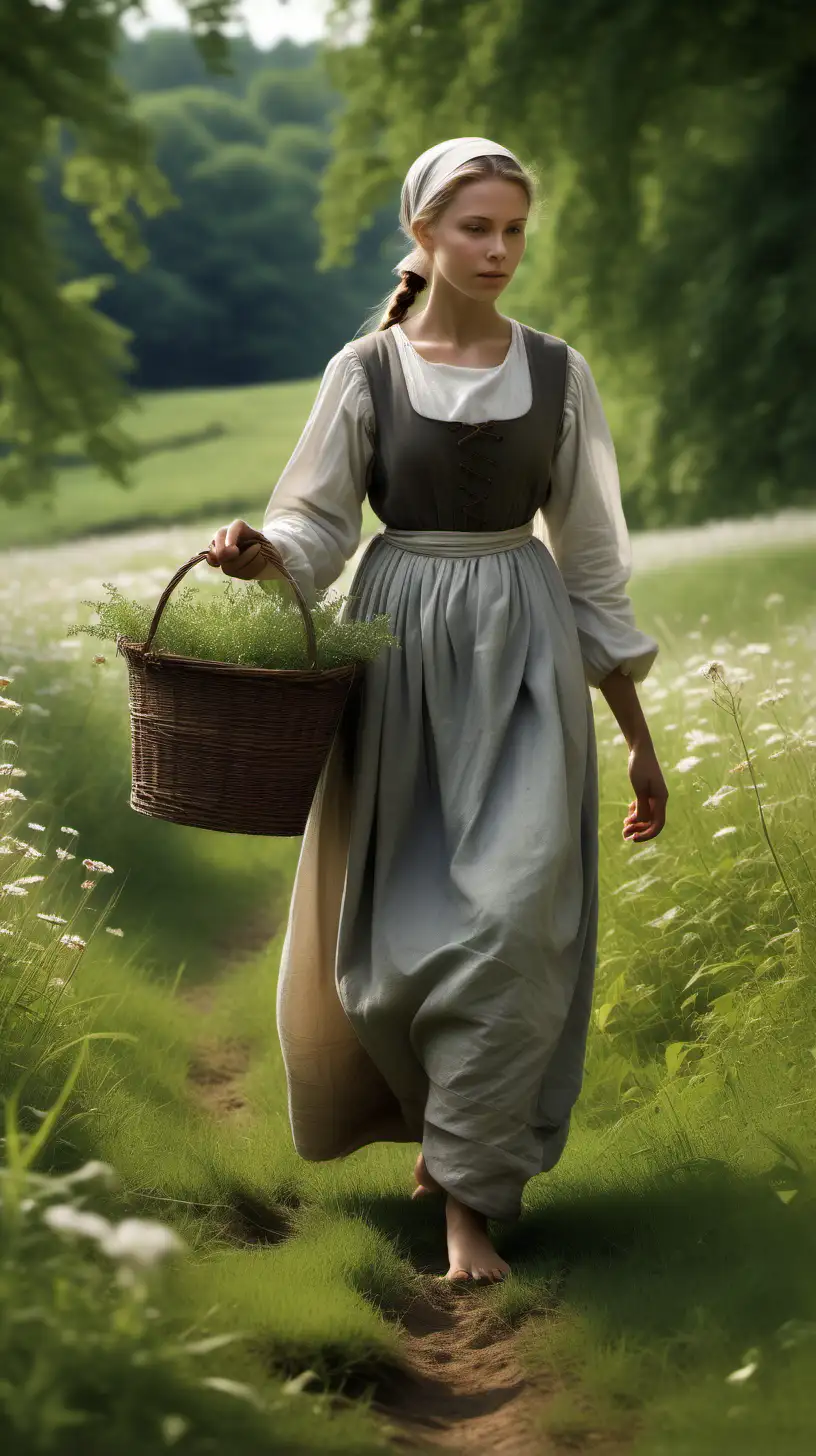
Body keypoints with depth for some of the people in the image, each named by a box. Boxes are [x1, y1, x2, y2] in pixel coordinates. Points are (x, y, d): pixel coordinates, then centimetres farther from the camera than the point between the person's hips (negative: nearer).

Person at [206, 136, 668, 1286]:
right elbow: (317, 525, 0)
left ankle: (470, 1190, -5)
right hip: (402, 650, 0)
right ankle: (449, 1117, 31)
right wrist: (258, 554, -26)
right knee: (397, 920, 4)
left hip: (527, 653, 0)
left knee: (510, 908, -11)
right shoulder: (366, 371, 0)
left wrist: (639, 736, 9)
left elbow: (592, 558, 8)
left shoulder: (558, 374, 3)